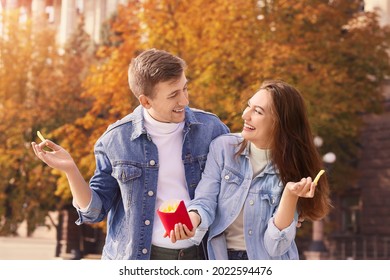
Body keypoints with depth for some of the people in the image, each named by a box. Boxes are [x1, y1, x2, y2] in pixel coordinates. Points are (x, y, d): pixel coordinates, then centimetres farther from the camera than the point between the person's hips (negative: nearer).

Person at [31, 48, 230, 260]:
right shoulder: (115, 140, -6)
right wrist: (70, 170, -14)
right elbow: (95, 210, 0)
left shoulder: (211, 129, -5)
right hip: (135, 258, 0)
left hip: (199, 257, 1)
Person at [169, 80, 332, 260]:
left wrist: (290, 194, -29)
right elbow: (205, 200, -14)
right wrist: (192, 219, -34)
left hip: (268, 263, -1)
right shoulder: (223, 147, -8)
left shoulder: (291, 167, -11)